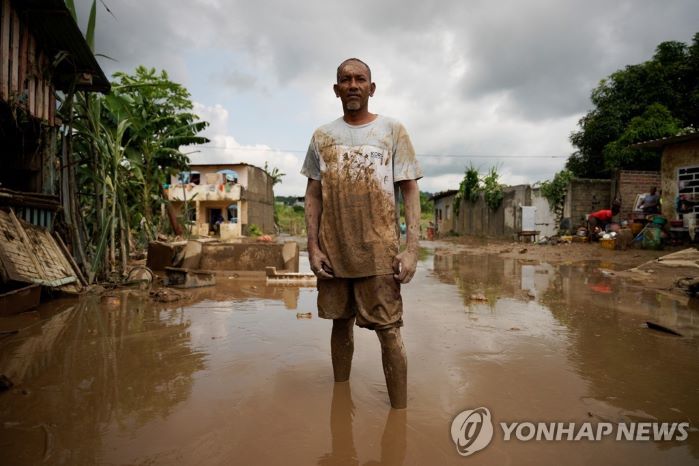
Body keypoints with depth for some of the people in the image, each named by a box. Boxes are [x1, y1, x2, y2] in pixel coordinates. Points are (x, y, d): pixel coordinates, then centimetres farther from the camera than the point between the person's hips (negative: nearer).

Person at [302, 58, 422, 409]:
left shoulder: (392, 131, 4)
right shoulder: (322, 137, 11)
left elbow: (410, 191, 0)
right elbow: (313, 195, 9)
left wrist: (411, 249, -10)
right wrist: (313, 247, 0)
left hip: (379, 252, -3)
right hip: (333, 252, 3)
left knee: (389, 331, -3)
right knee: (341, 324, 14)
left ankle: (400, 411, 11)